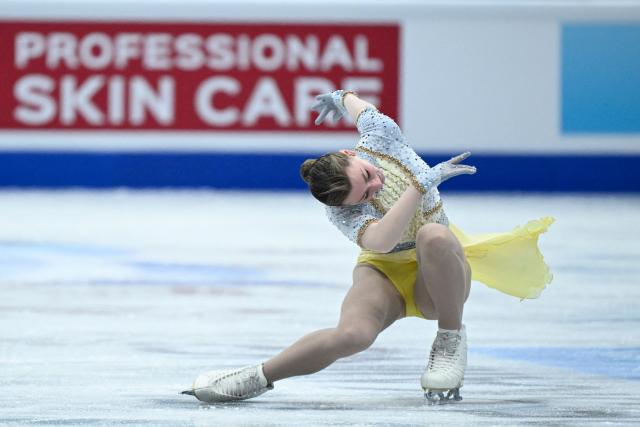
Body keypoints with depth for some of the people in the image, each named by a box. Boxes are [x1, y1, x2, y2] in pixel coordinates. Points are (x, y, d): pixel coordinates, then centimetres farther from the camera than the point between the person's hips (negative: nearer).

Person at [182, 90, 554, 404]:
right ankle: (258, 378, -22)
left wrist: (340, 98, 34)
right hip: (385, 276, -3)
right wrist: (423, 183, -48)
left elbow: (357, 106, 8)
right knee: (354, 332, -38)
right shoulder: (344, 214, -24)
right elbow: (381, 240, -45)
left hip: (438, 276, 3)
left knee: (433, 235, -37)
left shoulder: (379, 137, -16)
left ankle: (452, 339, -19)